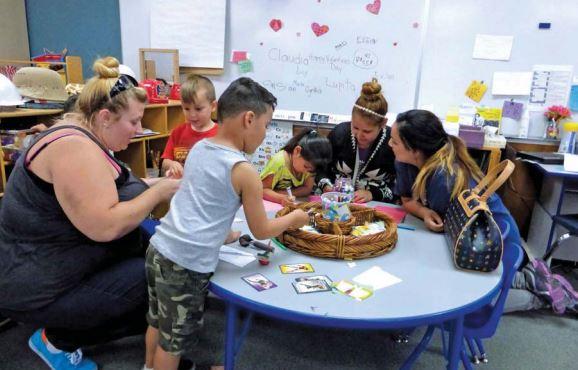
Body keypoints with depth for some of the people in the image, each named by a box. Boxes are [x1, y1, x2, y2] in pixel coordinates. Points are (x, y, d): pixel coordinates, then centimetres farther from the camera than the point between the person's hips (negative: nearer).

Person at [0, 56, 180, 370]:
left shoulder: (82, 134, 4)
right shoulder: (75, 147, -26)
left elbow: (102, 195, 10)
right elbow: (105, 226, -31)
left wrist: (159, 184, -3)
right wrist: (159, 192, -19)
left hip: (49, 262, 10)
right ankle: (58, 340, 6)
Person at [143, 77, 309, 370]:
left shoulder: (198, 147, 7)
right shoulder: (245, 172, -15)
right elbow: (261, 231, -6)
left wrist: (269, 196, 25)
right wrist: (292, 219, 11)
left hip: (159, 248, 8)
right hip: (187, 264, -8)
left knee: (158, 322, 29)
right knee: (175, 338, 15)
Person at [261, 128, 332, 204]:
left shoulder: (310, 164, -9)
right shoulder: (278, 162, -22)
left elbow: (307, 189, -9)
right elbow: (263, 190, -20)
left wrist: (284, 193, -22)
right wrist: (281, 198, -38)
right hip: (273, 204, -4)